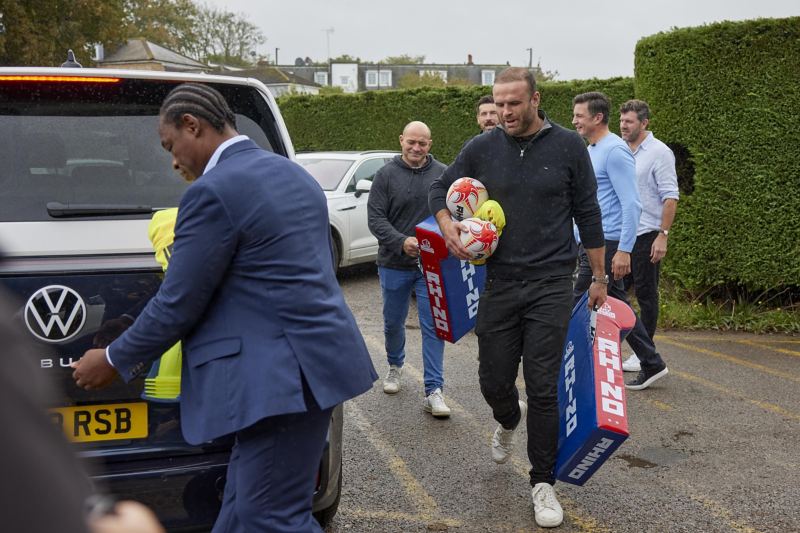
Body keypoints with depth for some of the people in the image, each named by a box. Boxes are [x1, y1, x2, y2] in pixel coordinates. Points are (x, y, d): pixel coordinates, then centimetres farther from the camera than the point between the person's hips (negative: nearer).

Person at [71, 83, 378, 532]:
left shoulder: (214, 191, -14)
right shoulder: (293, 174, 15)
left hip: (281, 375, -10)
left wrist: (114, 361, 5)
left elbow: (178, 304, -11)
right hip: (316, 357, 10)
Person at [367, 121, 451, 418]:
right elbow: (375, 218, -8)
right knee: (393, 322, 16)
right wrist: (401, 242, -23)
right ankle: (395, 366, 43)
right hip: (394, 263, 0)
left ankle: (433, 391, 0)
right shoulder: (386, 175, -3)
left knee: (433, 326, -4)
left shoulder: (442, 174, 1)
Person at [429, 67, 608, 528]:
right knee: (493, 381, 8)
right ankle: (510, 420, 46)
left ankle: (543, 484, 13)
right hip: (500, 283, 2)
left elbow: (588, 214, 3)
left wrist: (600, 276, 5)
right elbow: (440, 189, 14)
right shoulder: (482, 148, 1)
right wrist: (447, 224, -7)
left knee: (543, 387, -2)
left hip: (552, 284, -2)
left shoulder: (568, 146, -3)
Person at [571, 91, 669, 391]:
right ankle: (652, 365, 19)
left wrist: (624, 250, -22)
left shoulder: (615, 151, -14)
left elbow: (632, 204, -19)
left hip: (605, 244, -9)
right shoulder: (591, 150, 15)